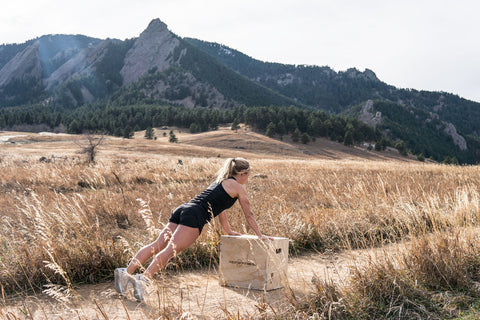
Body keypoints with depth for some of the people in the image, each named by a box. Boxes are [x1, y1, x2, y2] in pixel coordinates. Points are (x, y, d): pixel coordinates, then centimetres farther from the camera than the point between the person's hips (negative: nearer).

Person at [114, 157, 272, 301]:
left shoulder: (220, 181, 35)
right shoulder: (238, 187, 11)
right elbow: (249, 215, 18)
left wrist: (229, 232, 53)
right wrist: (260, 235, 31)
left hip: (182, 209, 8)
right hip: (195, 216, -8)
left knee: (157, 245, -5)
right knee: (171, 249, -21)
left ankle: (126, 272, -18)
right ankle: (143, 279, -37)